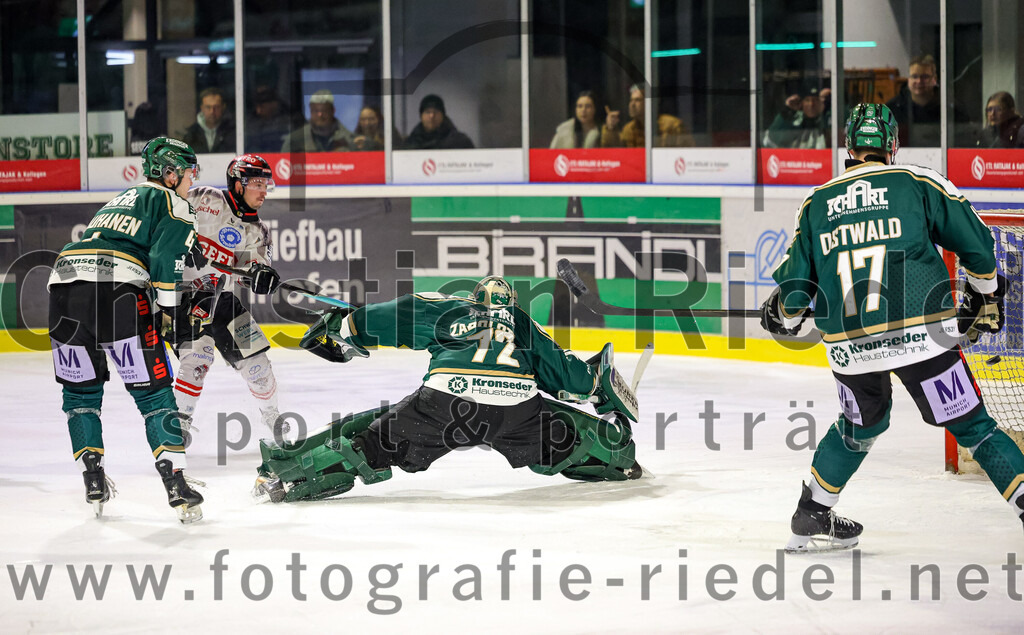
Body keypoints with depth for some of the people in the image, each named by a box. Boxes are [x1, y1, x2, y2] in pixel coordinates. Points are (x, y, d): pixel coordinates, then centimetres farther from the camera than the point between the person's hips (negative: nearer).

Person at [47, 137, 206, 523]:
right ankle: (176, 484, -8)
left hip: (63, 279, 6)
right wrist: (168, 309, 2)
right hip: (117, 291, -6)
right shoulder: (173, 204, 11)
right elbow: (165, 259, -5)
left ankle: (94, 480, 16)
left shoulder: (118, 202, 35)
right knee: (152, 391, -1)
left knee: (80, 390, 20)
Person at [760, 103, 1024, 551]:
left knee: (862, 424, 28)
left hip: (849, 346, 3)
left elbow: (796, 285, 12)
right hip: (922, 337, -3)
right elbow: (976, 244, 5)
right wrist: (986, 298, 23)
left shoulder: (816, 203, 10)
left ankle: (811, 518, 35)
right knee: (971, 426, 5)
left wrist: (783, 318, 33)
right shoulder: (919, 183, 3)